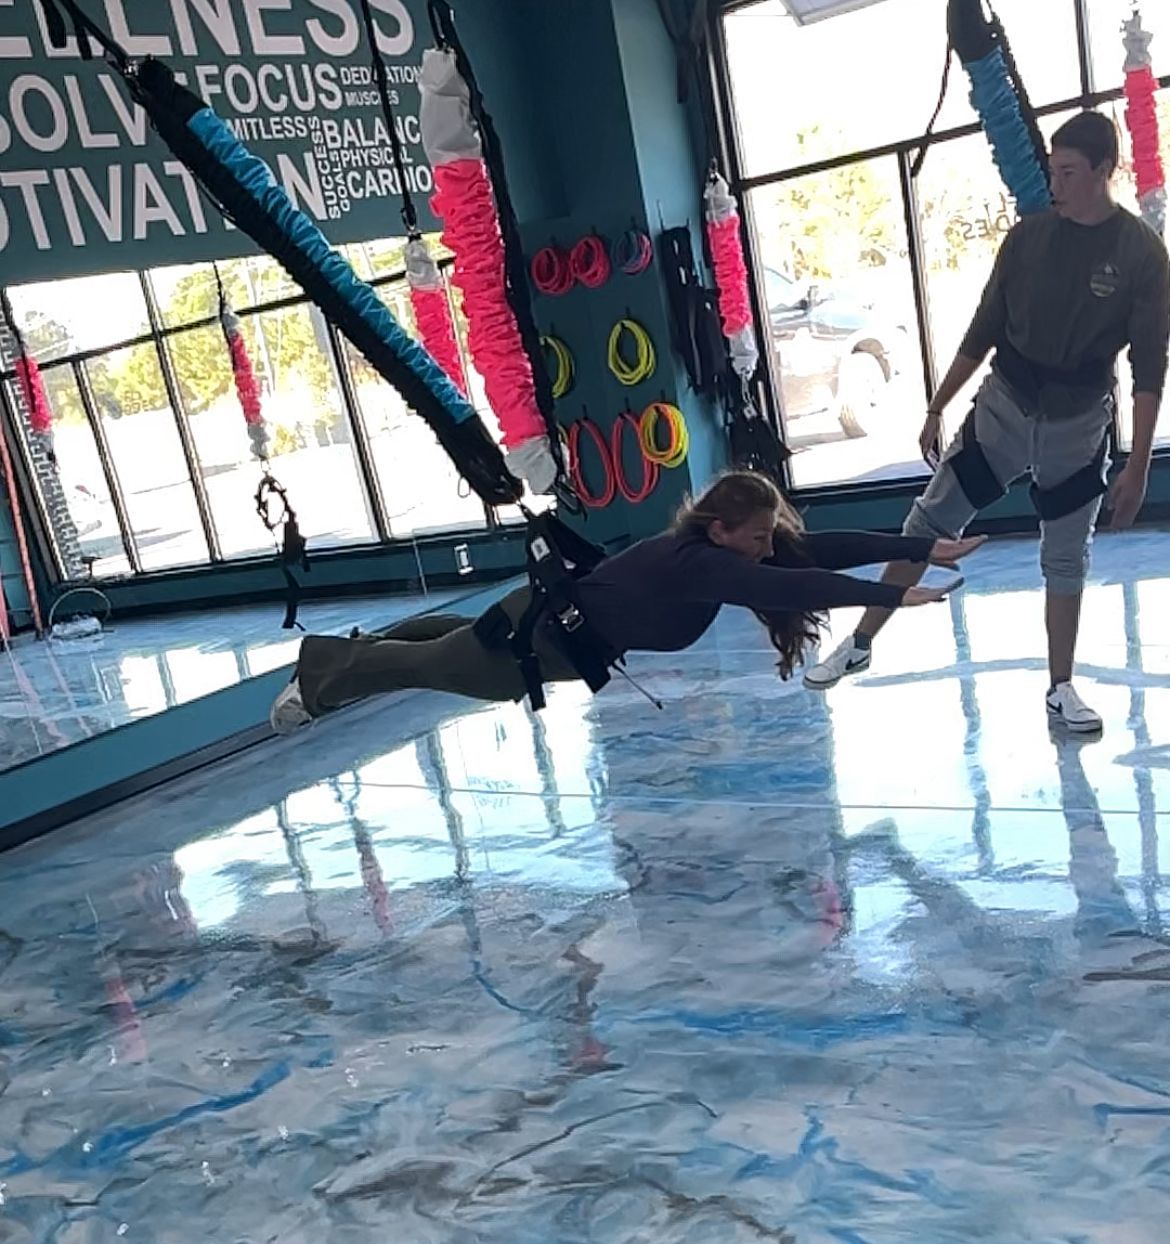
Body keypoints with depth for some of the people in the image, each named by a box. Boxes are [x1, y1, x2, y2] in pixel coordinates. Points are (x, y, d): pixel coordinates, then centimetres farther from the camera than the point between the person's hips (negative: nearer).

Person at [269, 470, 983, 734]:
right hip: (543, 636, -9)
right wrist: (894, 595, -51)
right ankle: (320, 676, 42)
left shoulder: (738, 547, -13)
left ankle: (351, 651, 59)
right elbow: (790, 588, -48)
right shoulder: (697, 561, -37)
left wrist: (926, 547, -24)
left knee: (458, 637, 33)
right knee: (428, 667, 16)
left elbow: (821, 548, -19)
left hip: (571, 628, 9)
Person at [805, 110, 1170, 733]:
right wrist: (937, 409, 6)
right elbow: (984, 331, 6)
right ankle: (859, 644, 10)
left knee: (1066, 559, 7)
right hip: (1005, 402, 2)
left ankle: (1060, 688, 21)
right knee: (930, 522, 0)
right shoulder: (1028, 236, -2)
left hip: (1079, 420, -2)